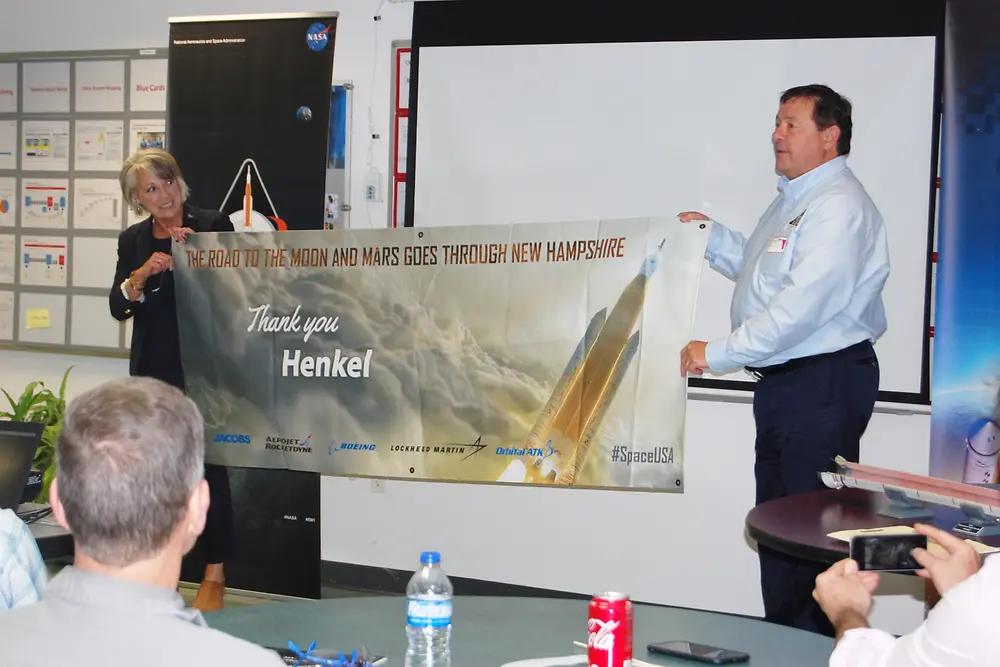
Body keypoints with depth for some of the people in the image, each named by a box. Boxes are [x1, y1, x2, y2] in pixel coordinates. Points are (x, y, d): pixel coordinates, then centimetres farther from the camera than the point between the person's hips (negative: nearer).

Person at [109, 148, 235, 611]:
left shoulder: (213, 226, -2)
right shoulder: (132, 240, 9)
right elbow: (118, 308, 2)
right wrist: (143, 273, -15)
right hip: (152, 370, 4)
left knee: (209, 467, -2)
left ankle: (215, 576, 5)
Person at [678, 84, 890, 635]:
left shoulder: (838, 207, -18)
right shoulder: (791, 199, 17)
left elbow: (802, 304, -26)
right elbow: (762, 270, 30)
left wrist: (719, 353, -22)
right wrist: (711, 236, 16)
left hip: (824, 385, -11)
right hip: (782, 382, 11)